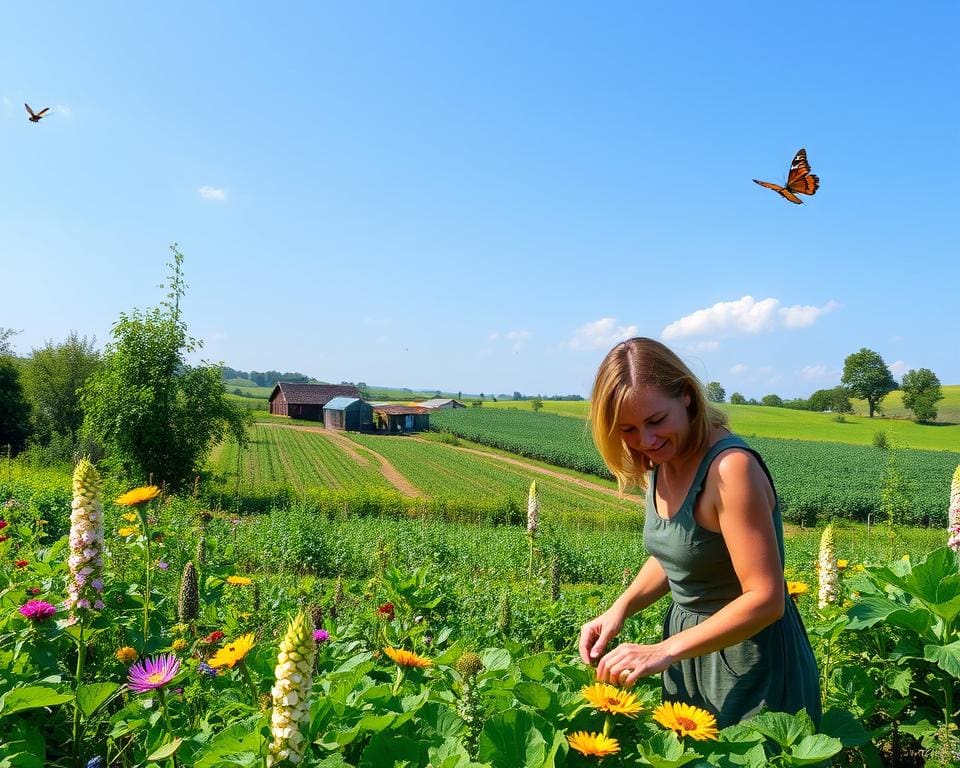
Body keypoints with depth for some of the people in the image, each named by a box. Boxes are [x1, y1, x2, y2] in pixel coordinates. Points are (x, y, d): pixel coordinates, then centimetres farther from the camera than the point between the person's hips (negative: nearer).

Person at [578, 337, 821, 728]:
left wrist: (663, 651, -32)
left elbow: (766, 599, -28)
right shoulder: (660, 465, -3)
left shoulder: (730, 467, -28)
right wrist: (620, 608, -5)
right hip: (691, 649, 8)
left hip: (751, 665, -8)